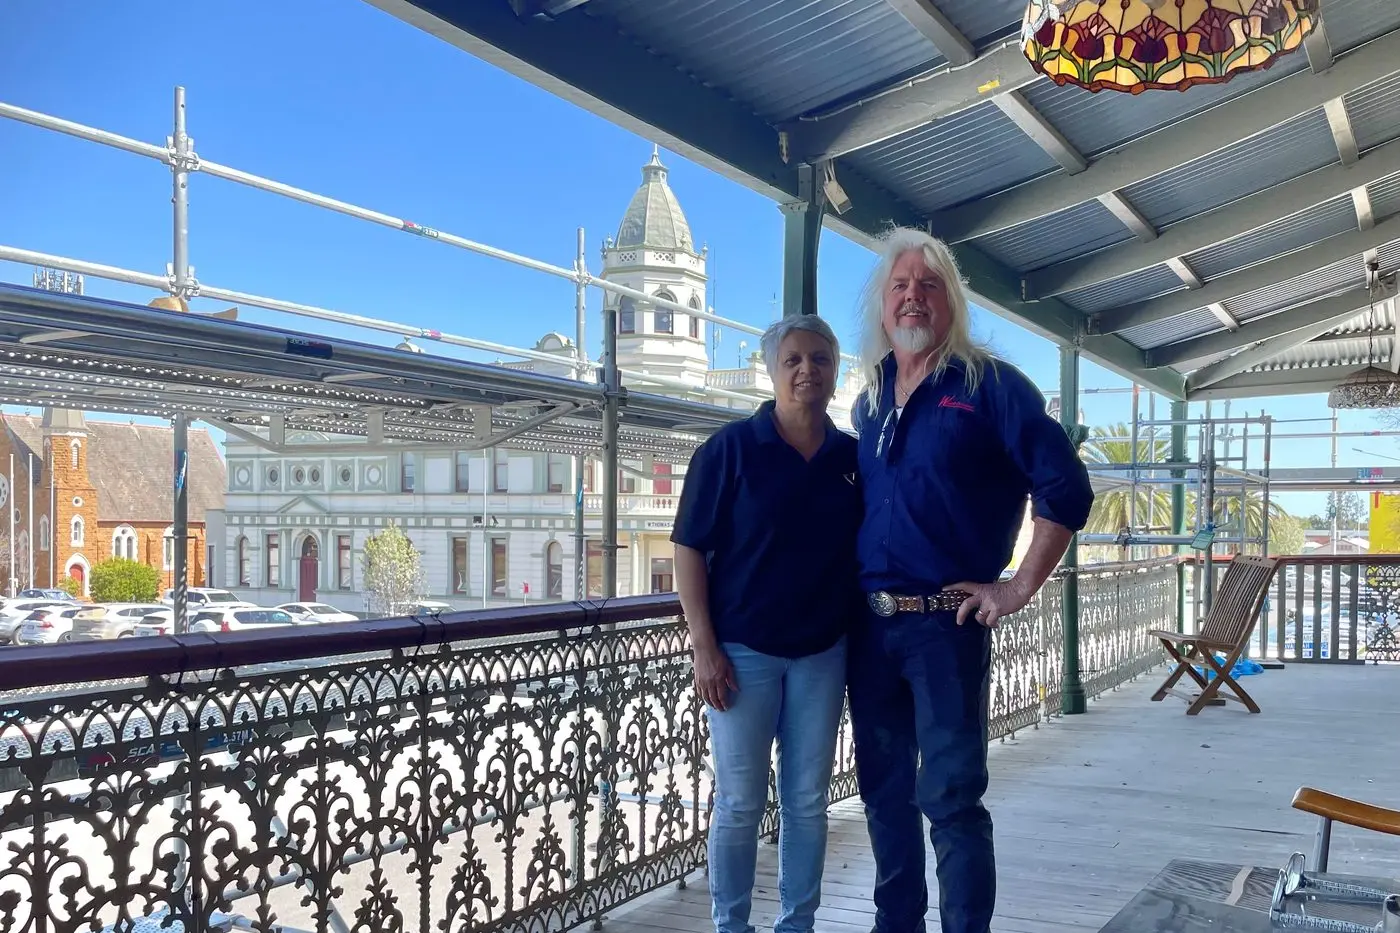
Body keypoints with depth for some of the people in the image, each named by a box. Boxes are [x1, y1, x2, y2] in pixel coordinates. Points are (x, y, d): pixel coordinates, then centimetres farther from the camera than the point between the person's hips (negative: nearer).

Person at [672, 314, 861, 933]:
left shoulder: (854, 458, 4)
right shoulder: (729, 449, -7)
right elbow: (689, 550, -8)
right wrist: (705, 647, -12)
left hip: (822, 654, 4)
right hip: (743, 651, -3)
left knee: (807, 801, 11)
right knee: (740, 803, 5)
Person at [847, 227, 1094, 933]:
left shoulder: (989, 384, -4)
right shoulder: (868, 403, 13)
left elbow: (1065, 488, -9)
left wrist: (1019, 588, -11)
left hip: (946, 623, -6)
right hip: (868, 625, 6)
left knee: (950, 797, -2)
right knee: (884, 790, 14)